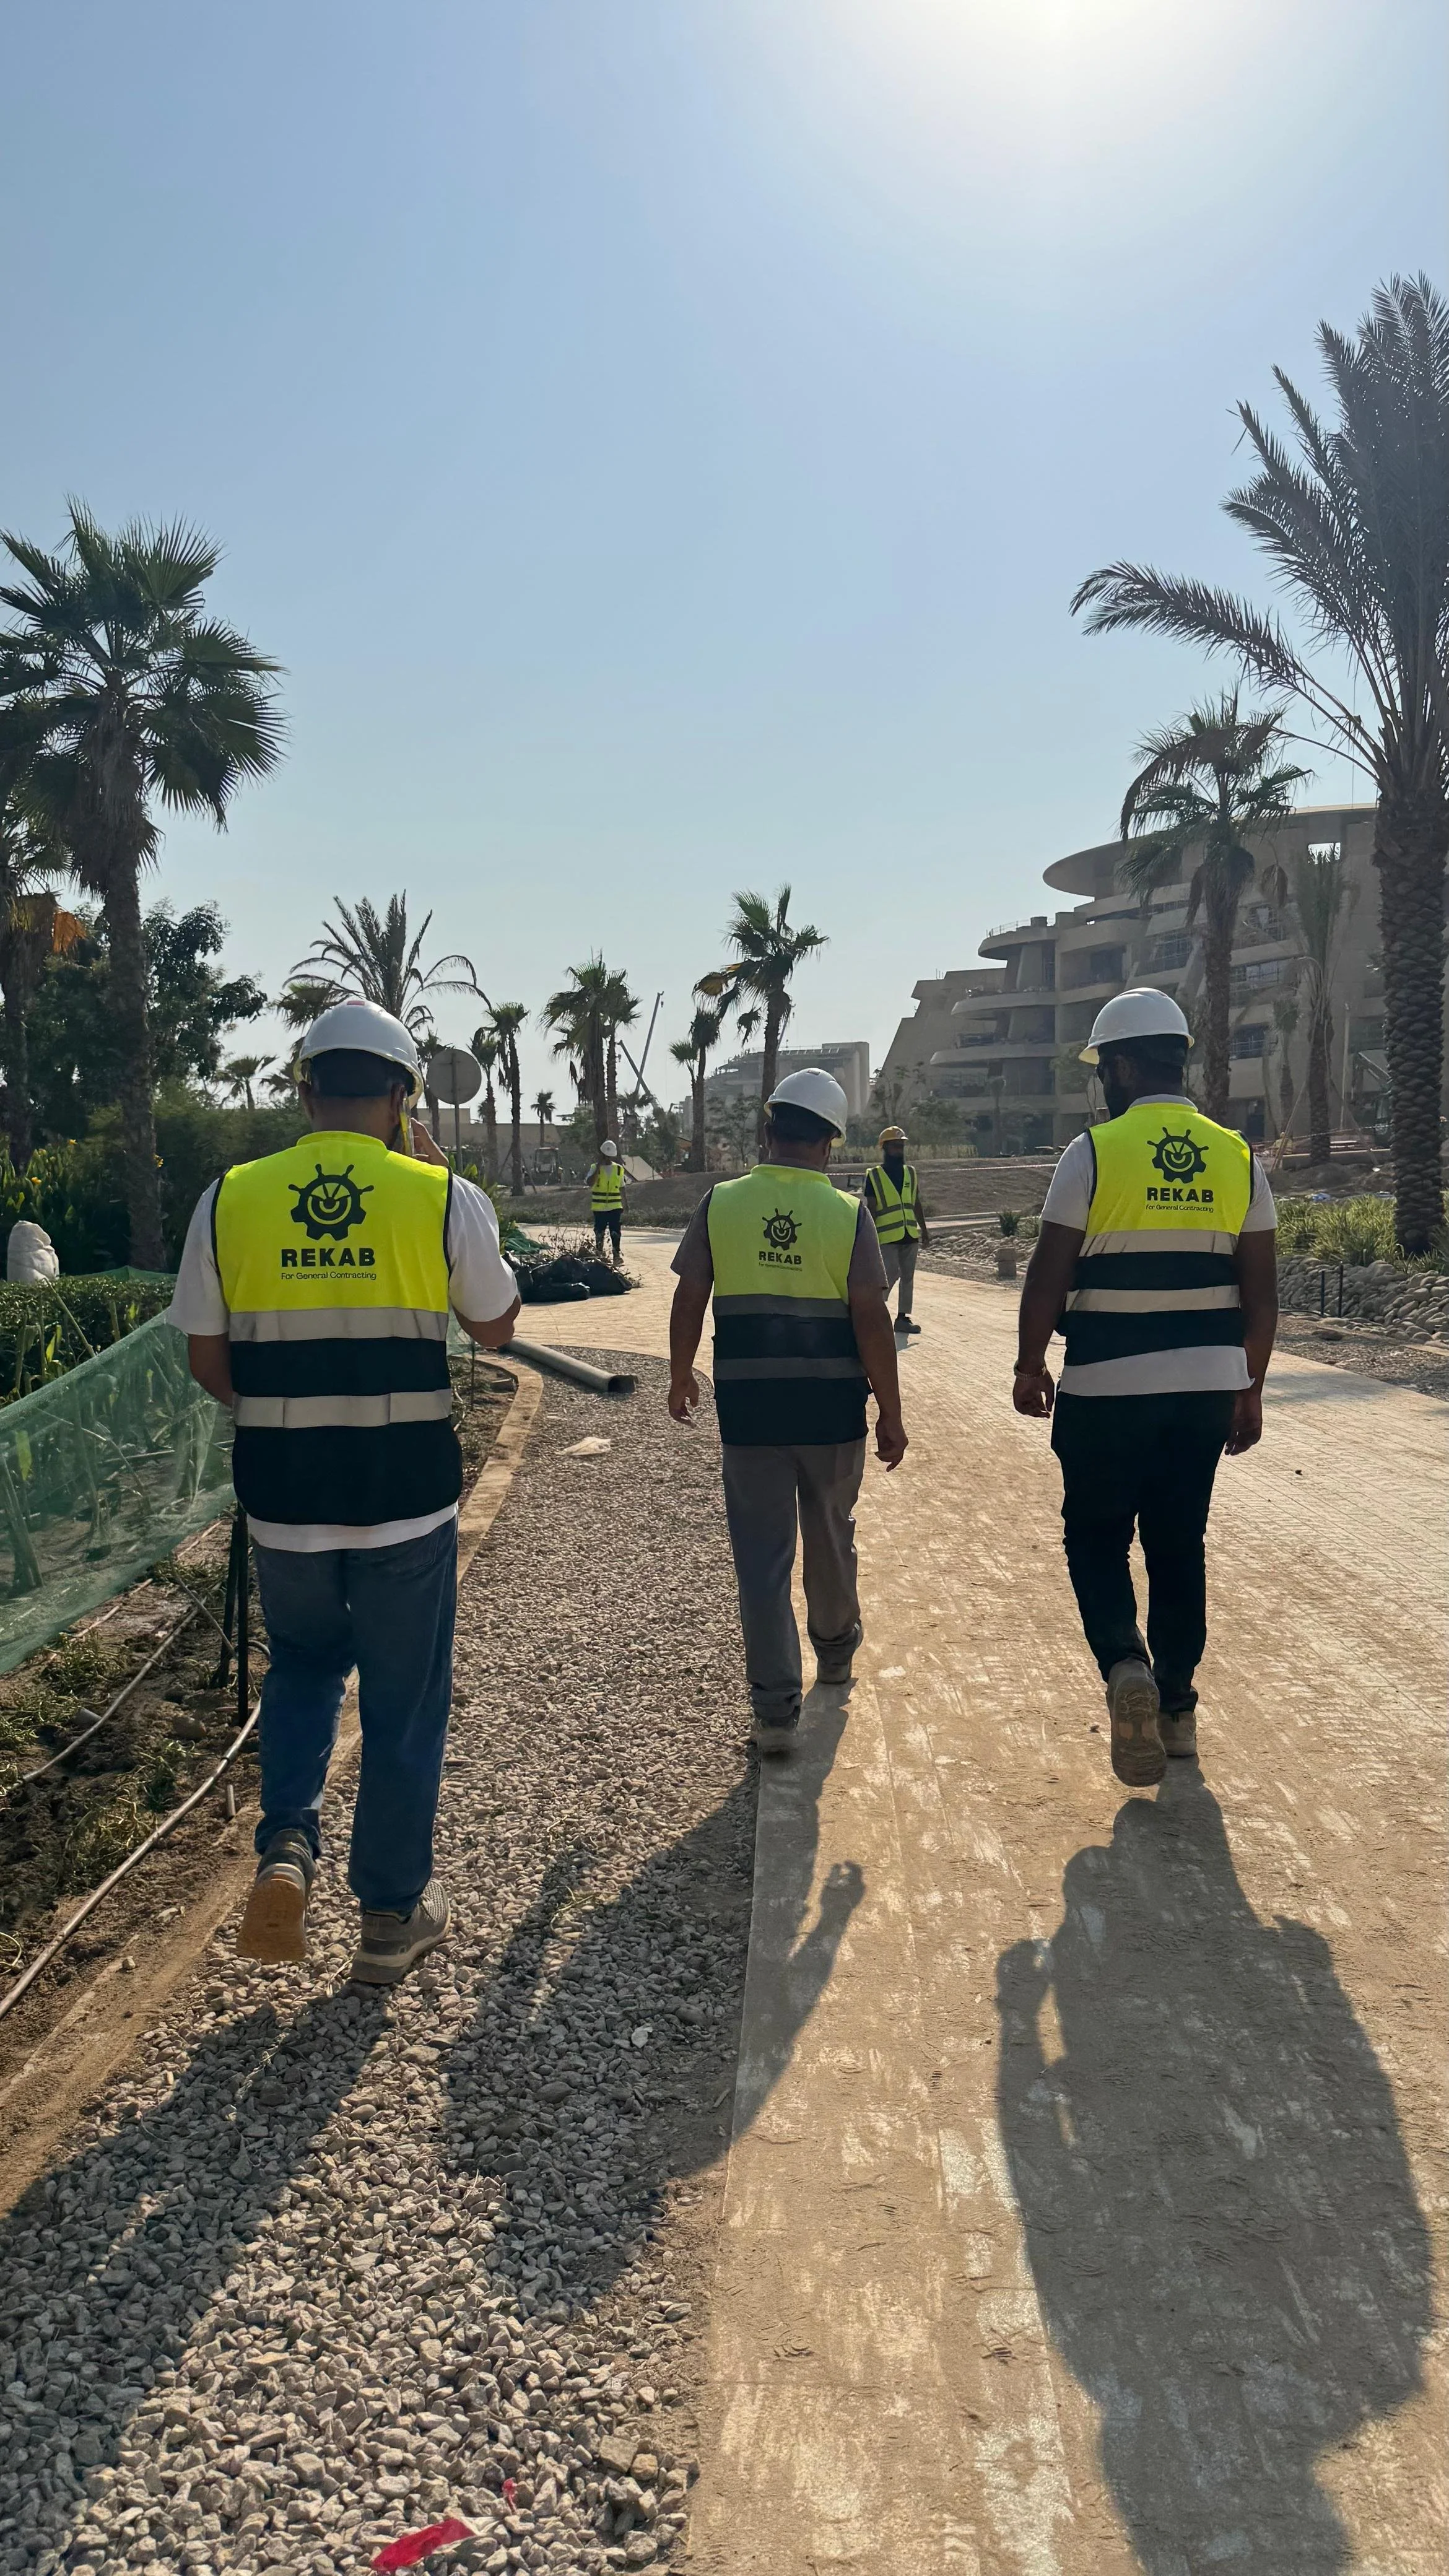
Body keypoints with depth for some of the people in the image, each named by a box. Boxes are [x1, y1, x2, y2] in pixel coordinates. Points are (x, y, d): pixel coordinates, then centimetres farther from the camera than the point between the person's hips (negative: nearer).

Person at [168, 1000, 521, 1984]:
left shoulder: (228, 1200, -3)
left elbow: (207, 1360, 4)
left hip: (282, 1497, 2)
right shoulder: (445, 1200, -9)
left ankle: (288, 1843, 9)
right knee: (404, 1704, 14)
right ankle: (395, 1914, 27)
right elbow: (495, 1325, 7)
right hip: (409, 1497, -2)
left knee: (303, 1666, 28)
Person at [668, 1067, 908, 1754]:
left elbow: (689, 1299, -1)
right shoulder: (848, 1214, -6)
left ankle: (776, 1709, 5)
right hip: (833, 1409, 1)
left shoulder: (721, 1203, -4)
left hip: (747, 1407, 0)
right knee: (831, 1537, 22)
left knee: (762, 1555, 5)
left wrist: (681, 1376, 15)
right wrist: (890, 1413, -3)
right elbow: (871, 1319, -10)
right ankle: (835, 1649, 43)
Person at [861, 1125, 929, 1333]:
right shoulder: (874, 1175, -2)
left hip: (910, 1235, 5)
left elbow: (917, 1204, 17)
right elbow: (871, 1209, -3)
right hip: (887, 1237, -5)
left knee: (908, 1276, 7)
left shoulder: (910, 1173, 12)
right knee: (891, 1275, -10)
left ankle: (903, 1318, 15)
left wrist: (924, 1230, 16)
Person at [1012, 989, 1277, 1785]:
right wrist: (1250, 1390, 14)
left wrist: (1029, 1365, 4)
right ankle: (1177, 1706, 22)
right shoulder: (1237, 1158, 4)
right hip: (1207, 1387, 4)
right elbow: (1261, 1292, 5)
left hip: (1106, 1389, -4)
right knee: (1180, 1547, 15)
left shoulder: (1093, 1153, -9)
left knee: (1095, 1539, 10)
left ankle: (1126, 1666, -11)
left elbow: (1047, 1277, -9)